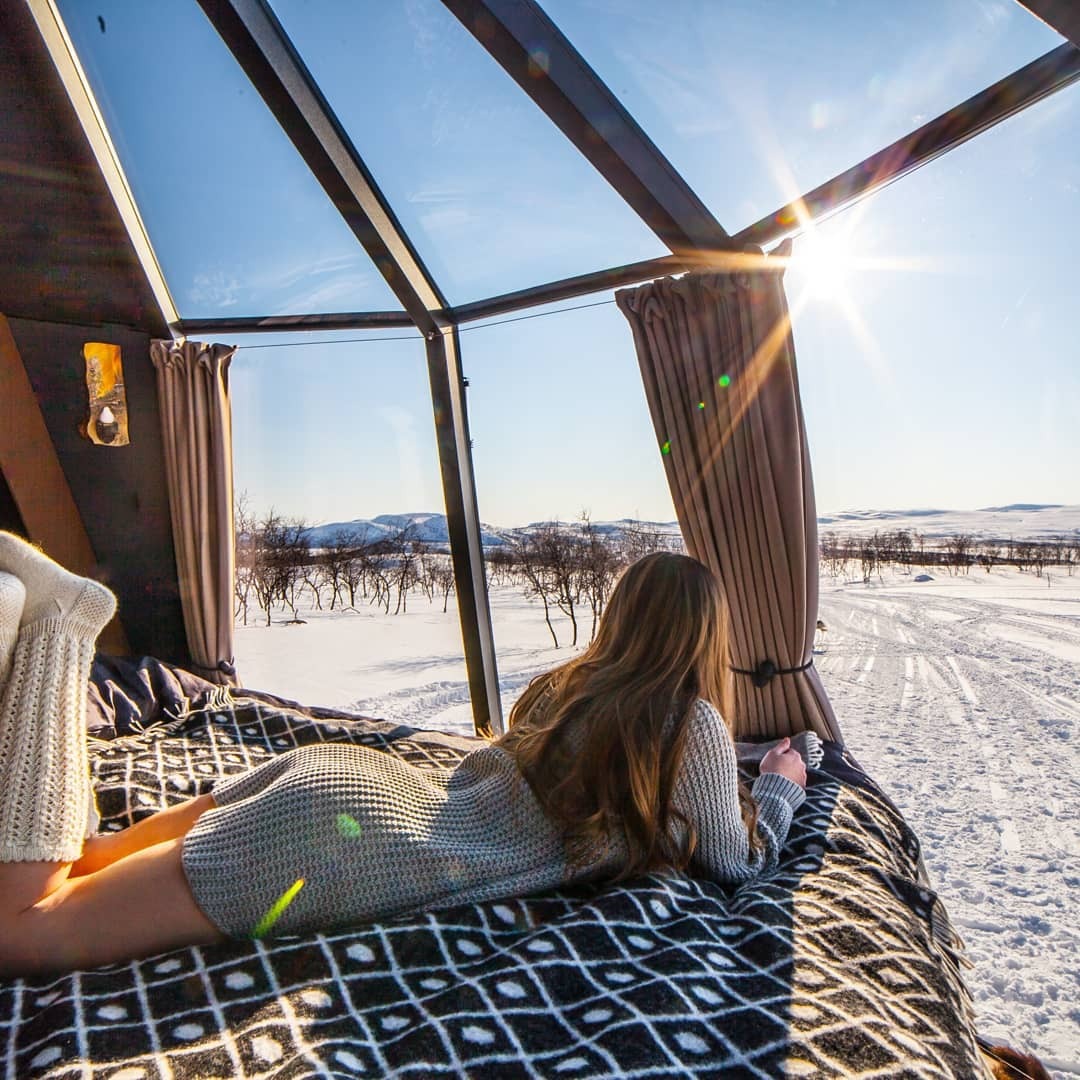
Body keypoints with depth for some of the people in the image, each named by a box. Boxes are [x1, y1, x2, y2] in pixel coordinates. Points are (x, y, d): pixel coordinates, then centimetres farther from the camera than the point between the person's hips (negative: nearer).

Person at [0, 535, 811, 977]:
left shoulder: (576, 682, 16)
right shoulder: (692, 723, -5)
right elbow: (737, 859, 6)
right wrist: (780, 787, 26)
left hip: (346, 774, 8)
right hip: (355, 839, -8)